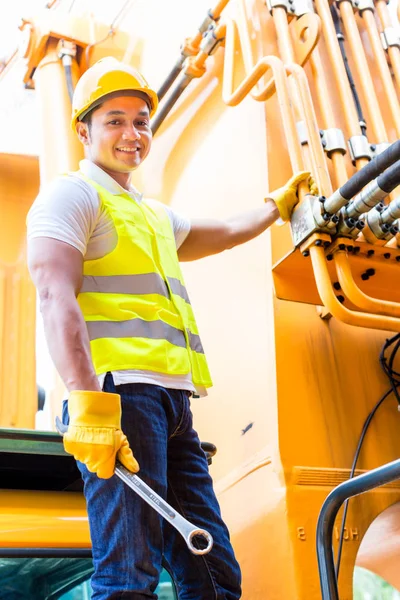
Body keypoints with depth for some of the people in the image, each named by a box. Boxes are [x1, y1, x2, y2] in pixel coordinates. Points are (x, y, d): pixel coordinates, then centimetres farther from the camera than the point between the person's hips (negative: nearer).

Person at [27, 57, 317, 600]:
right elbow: (57, 297, -13)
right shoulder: (72, 195, 3)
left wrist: (277, 206, 59)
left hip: (172, 399, 9)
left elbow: (224, 233, 47)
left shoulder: (154, 215, 30)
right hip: (120, 391, -9)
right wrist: (88, 403, -25)